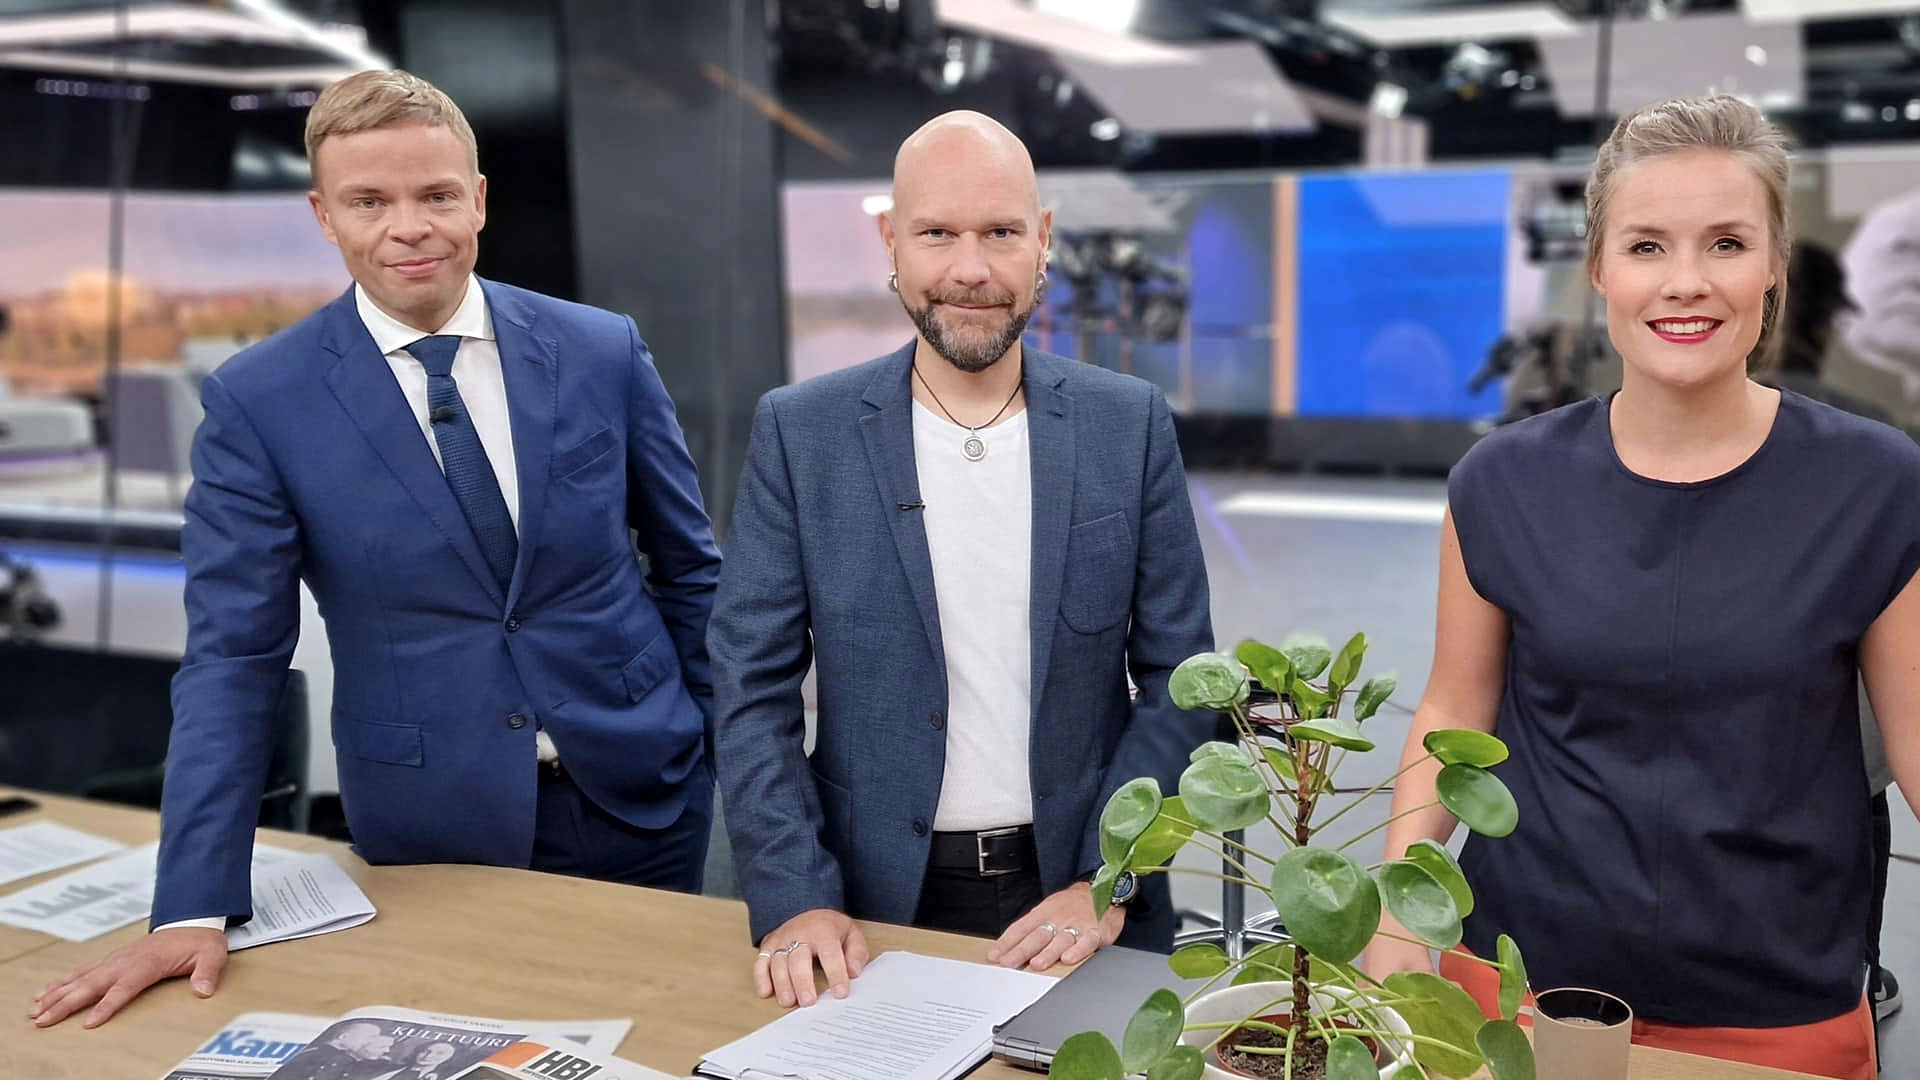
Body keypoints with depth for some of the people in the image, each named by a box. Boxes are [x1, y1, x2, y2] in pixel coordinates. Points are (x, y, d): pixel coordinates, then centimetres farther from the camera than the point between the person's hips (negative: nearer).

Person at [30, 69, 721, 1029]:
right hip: (432, 828, -1)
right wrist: (193, 907, -12)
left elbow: (689, 565, 5)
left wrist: (727, 749, 4)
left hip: (640, 798, 2)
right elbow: (232, 658, -8)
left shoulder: (603, 351, -4)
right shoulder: (257, 401, -8)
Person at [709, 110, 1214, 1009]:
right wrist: (794, 898, -13)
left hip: (1075, 906, 1)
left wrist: (1104, 883, -9)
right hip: (876, 902, 0)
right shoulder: (799, 432, -5)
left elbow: (1177, 679, -2)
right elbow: (754, 688, -5)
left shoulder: (1130, 425, -3)